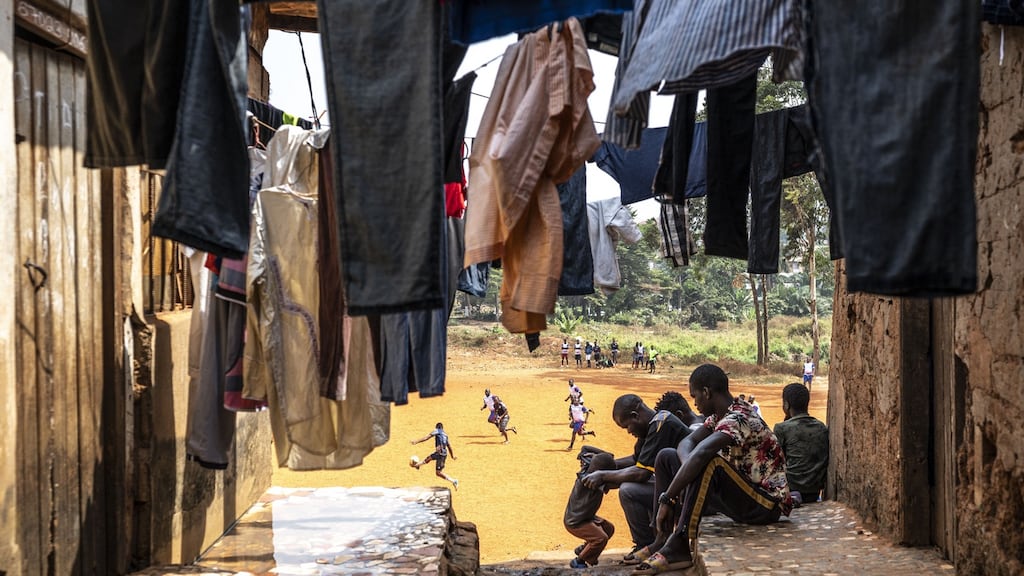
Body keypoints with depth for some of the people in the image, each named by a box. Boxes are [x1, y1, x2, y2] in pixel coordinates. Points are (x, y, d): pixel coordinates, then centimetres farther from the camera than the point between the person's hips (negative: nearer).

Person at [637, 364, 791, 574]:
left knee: (710, 465, -37)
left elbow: (700, 454, -38)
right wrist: (689, 477, -18)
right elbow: (687, 443, 5)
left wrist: (667, 499, -35)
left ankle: (677, 547, -30)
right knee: (666, 457, 7)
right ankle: (663, 540, 0)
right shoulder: (720, 416, 7)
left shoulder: (738, 419, -23)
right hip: (742, 496, 10)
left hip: (766, 505, -10)